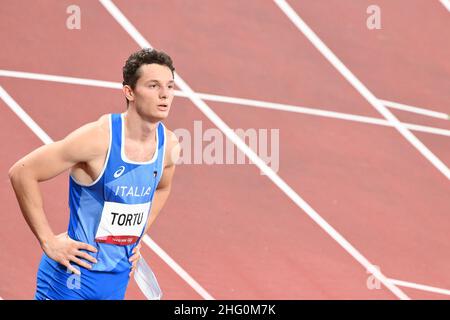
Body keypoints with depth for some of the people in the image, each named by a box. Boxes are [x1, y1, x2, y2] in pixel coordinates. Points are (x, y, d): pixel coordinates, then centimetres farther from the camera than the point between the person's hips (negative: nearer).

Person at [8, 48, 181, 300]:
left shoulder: (169, 145, -2)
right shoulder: (97, 138, -21)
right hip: (73, 275, -6)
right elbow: (22, 172, -18)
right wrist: (48, 241, -17)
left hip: (118, 279, 6)